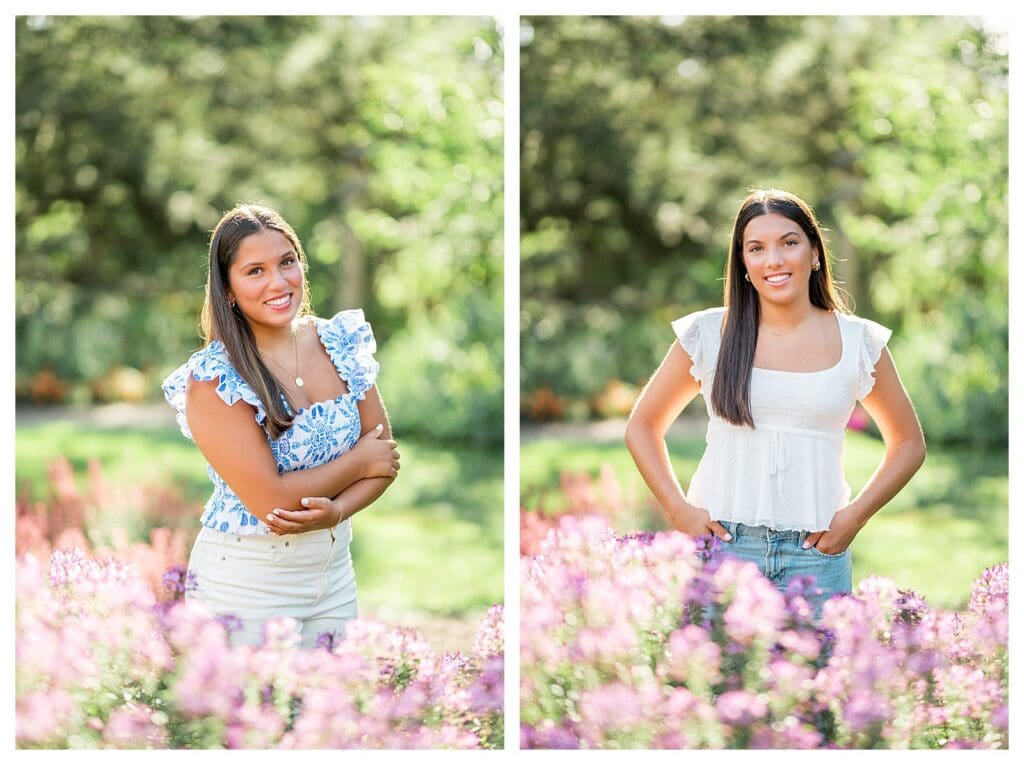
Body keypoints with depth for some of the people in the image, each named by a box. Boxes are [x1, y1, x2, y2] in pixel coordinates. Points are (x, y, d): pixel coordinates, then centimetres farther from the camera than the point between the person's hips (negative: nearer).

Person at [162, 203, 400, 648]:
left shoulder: (342, 342, -1)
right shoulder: (213, 379, -18)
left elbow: (385, 454, 1)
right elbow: (270, 501, -23)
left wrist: (337, 510, -18)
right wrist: (359, 462, -11)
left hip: (334, 572, 5)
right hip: (246, 582, -5)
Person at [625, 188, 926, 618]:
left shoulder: (858, 342, 6)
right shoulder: (709, 335, 3)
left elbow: (909, 443, 15)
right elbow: (642, 426, 12)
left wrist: (856, 515, 1)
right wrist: (678, 509, -1)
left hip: (816, 551, 1)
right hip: (721, 541, -1)